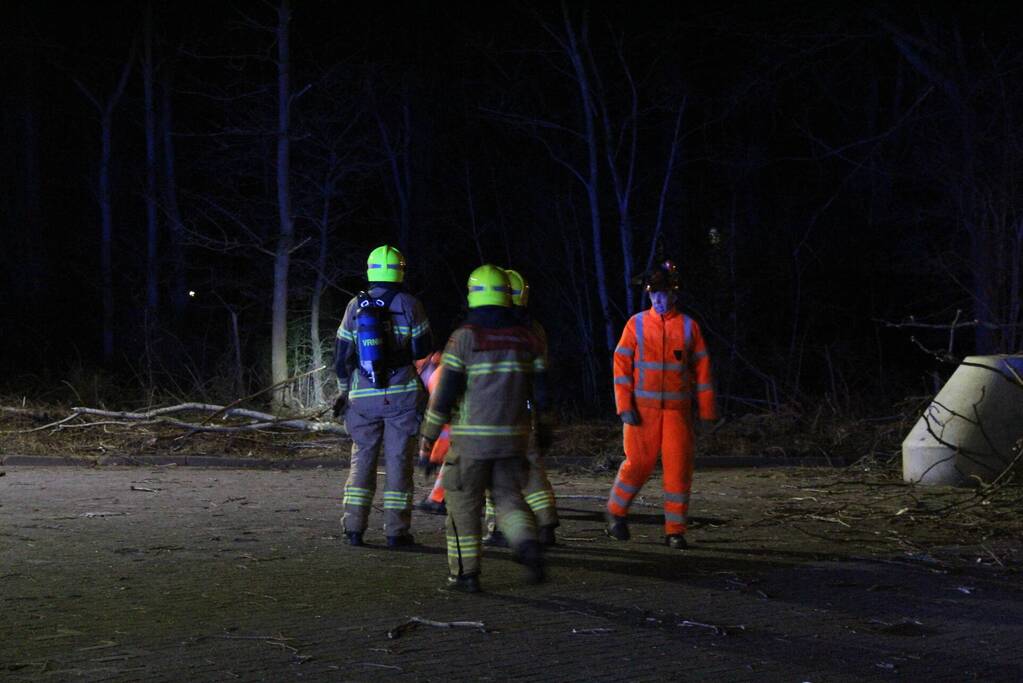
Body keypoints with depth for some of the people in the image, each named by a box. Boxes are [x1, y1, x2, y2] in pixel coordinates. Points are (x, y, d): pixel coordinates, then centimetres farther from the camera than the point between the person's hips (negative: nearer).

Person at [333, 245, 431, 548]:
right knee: (398, 460, 2)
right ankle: (396, 530, 2)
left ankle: (354, 528, 6)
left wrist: (345, 390, 20)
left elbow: (342, 356, 7)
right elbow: (421, 351, 0)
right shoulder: (409, 305, -5)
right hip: (402, 395, -2)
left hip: (363, 397, 2)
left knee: (362, 458, 11)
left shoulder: (355, 306, 3)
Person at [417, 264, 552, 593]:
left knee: (464, 504, 8)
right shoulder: (527, 338, 4)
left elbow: (444, 393, -9)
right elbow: (542, 390, 7)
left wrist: (428, 437, -1)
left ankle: (465, 572, 11)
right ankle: (528, 545, -13)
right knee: (508, 496, 14)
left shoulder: (464, 338, -8)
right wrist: (543, 428, 20)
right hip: (513, 437, 4)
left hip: (472, 438, -3)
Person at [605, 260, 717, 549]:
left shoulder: (688, 326, 4)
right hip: (643, 409, -1)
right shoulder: (637, 324, 2)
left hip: (678, 410, 1)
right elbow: (621, 365, 0)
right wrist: (625, 406, -8)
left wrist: (707, 411, 5)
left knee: (679, 468, -2)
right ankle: (616, 513, 22)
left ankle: (675, 531, 6)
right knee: (638, 463, -2)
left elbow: (702, 370, 7)